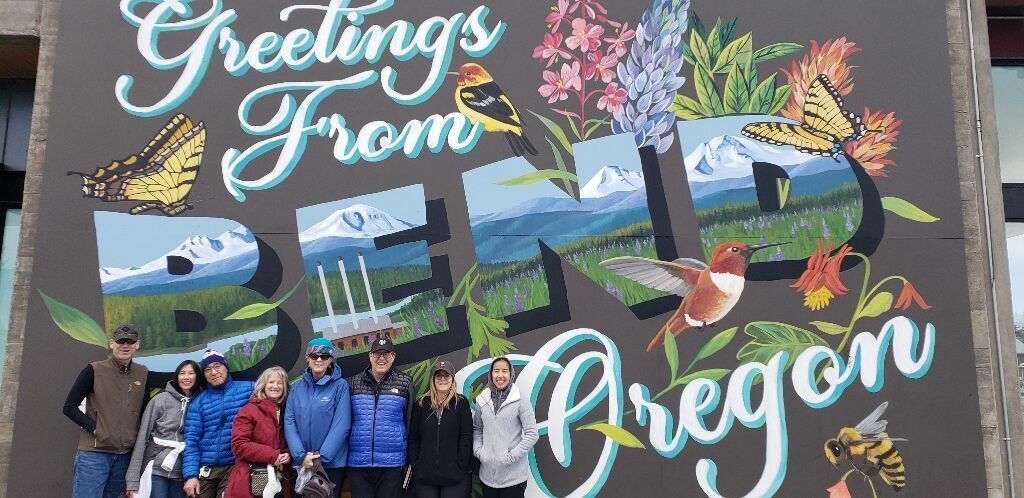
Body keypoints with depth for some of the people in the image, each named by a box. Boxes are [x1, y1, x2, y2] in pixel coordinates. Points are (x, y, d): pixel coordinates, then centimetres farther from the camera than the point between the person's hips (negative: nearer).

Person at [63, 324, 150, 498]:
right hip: (93, 453, -3)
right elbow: (69, 407, -1)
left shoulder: (143, 374, 7)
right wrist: (94, 428, -10)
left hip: (126, 455, 4)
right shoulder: (93, 370, -3)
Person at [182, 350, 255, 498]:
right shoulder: (199, 402, 8)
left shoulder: (248, 389, 3)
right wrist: (190, 474, -8)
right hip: (205, 468, 2)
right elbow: (191, 440, 3)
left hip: (236, 465, -2)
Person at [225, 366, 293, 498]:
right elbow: (239, 445, -14)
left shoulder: (285, 412, 12)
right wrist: (272, 455, -18)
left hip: (280, 482, 5)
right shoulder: (249, 410, -5)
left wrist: (288, 455, -4)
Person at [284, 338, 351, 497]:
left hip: (332, 463, -3)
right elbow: (289, 421, 0)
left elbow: (341, 425, -11)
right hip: (301, 464, 3)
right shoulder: (297, 387, 6)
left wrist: (322, 457, -15)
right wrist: (301, 455, -13)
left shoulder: (340, 386, -6)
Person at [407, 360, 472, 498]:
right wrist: (415, 466, -1)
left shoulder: (461, 403, 1)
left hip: (455, 477, -2)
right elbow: (413, 438, 6)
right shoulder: (421, 404, 6)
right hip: (424, 476, 2)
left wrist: (461, 467, -8)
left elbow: (466, 439, -3)